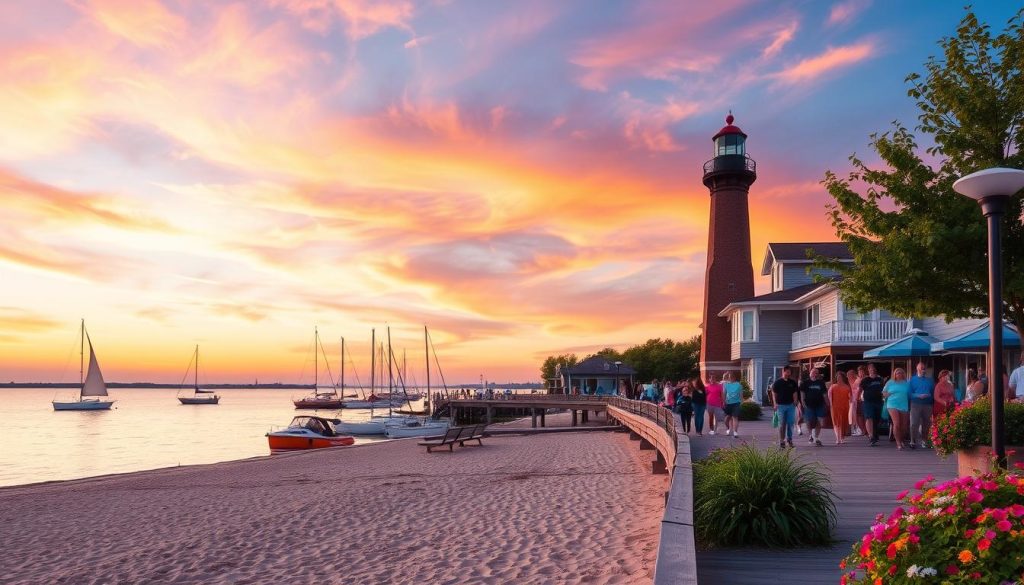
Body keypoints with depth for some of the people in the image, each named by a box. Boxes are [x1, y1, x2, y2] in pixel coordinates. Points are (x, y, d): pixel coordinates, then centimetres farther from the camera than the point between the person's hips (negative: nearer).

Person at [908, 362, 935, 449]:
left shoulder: (929, 380, 13)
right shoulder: (913, 379, 5)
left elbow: (933, 392, 11)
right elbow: (910, 393, -1)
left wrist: (929, 395, -10)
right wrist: (918, 396, -17)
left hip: (927, 405, 3)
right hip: (916, 404, -3)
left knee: (926, 424, 8)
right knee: (914, 424, -10)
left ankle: (924, 441, 17)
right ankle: (913, 441, -6)